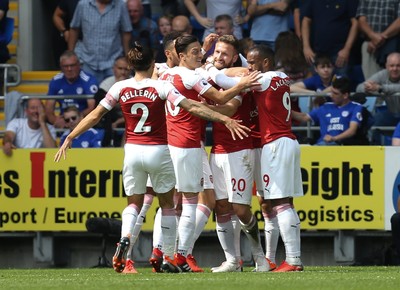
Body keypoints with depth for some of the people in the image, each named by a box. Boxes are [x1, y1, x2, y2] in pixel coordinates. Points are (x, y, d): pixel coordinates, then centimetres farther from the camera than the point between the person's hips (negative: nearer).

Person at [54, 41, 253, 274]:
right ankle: (170, 258, 14)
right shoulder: (161, 87, -10)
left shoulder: (120, 88, -2)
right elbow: (192, 107, -16)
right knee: (167, 204, 14)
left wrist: (70, 138, 10)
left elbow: (94, 116, 2)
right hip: (158, 151, -2)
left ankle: (125, 238, -17)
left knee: (134, 203, 14)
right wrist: (225, 119, -15)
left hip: (132, 151, 2)